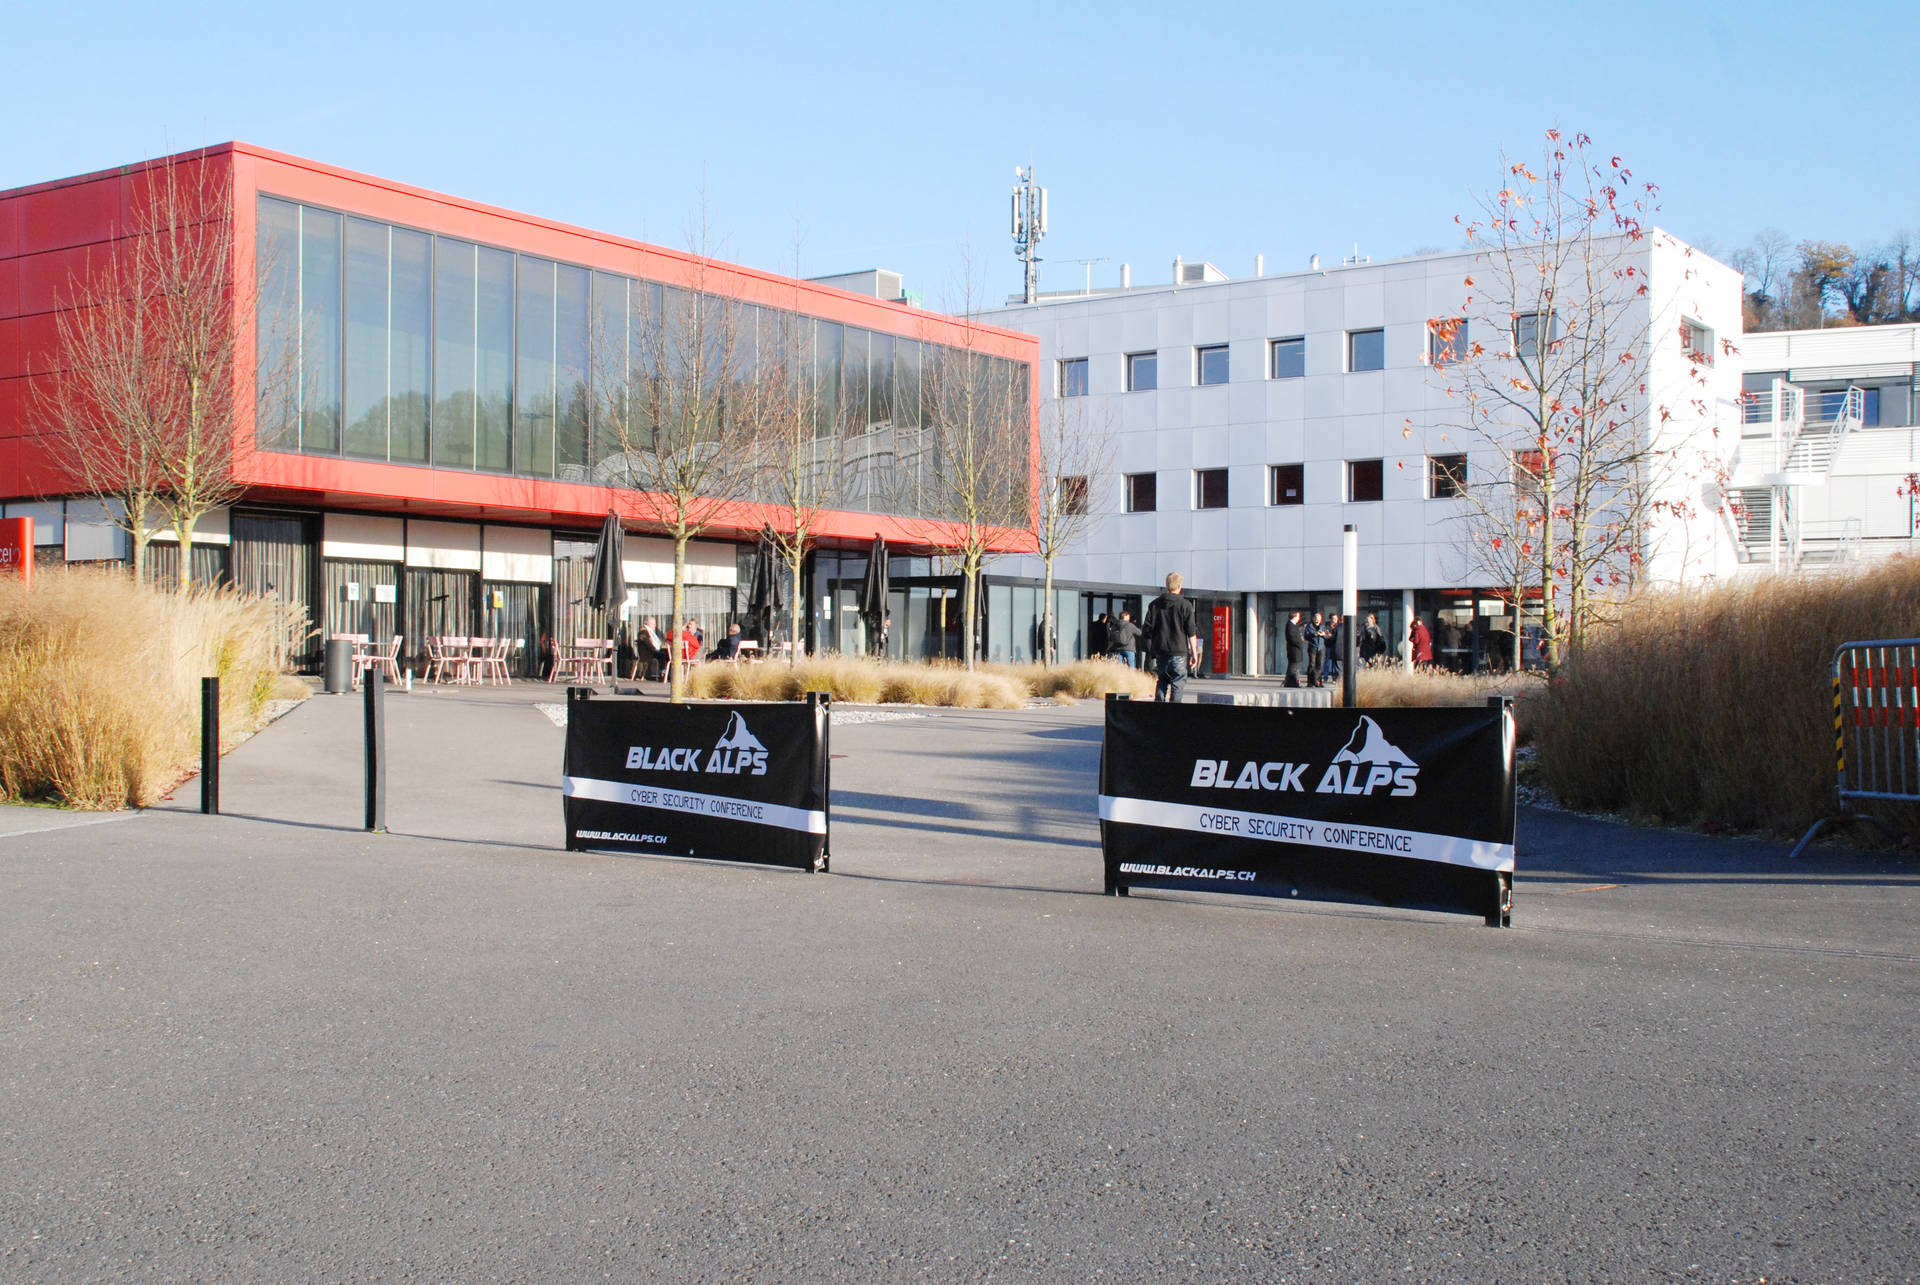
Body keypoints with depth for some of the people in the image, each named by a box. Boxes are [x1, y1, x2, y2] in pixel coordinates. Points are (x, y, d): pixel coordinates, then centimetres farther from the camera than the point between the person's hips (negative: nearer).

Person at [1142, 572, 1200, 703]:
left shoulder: (1154, 605, 8)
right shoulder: (1185, 605, -5)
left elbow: (1148, 629, 9)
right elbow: (1191, 633, -6)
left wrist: (1151, 650, 15)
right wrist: (1194, 653, -1)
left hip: (1160, 651, 4)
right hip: (1179, 652, -4)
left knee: (1162, 681, 15)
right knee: (1178, 681, 0)